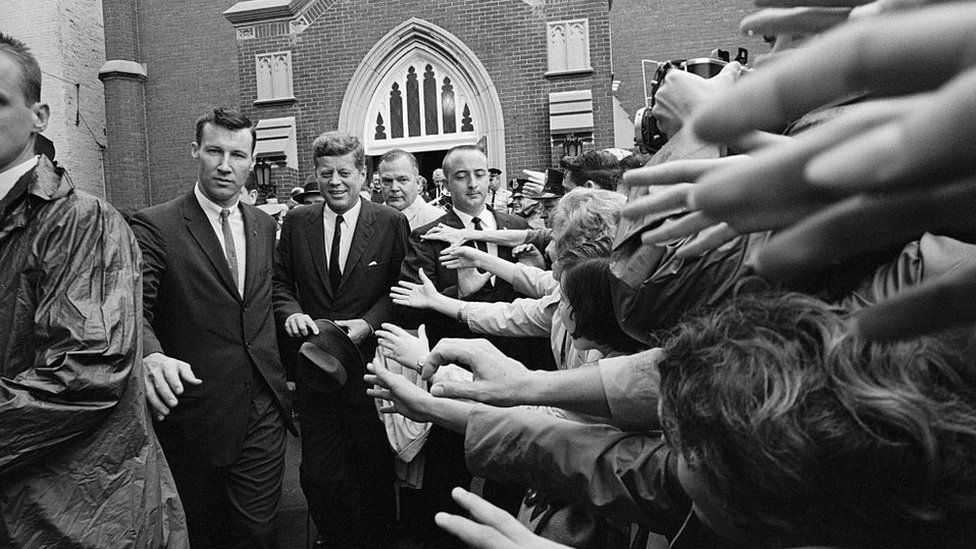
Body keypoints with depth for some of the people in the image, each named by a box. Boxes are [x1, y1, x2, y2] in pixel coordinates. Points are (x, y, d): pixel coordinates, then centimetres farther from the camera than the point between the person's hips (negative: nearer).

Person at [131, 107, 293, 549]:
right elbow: (134, 308, -19)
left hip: (264, 412, 4)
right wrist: (152, 355, -38)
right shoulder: (154, 226, -9)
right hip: (196, 414, -3)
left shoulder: (265, 226, 8)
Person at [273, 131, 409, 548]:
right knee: (317, 474, 8)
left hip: (369, 369, -2)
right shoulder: (296, 222, 5)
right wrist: (291, 312, -9)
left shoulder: (391, 223, -3)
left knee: (374, 473, 12)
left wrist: (369, 322, -15)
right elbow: (280, 281, 11)